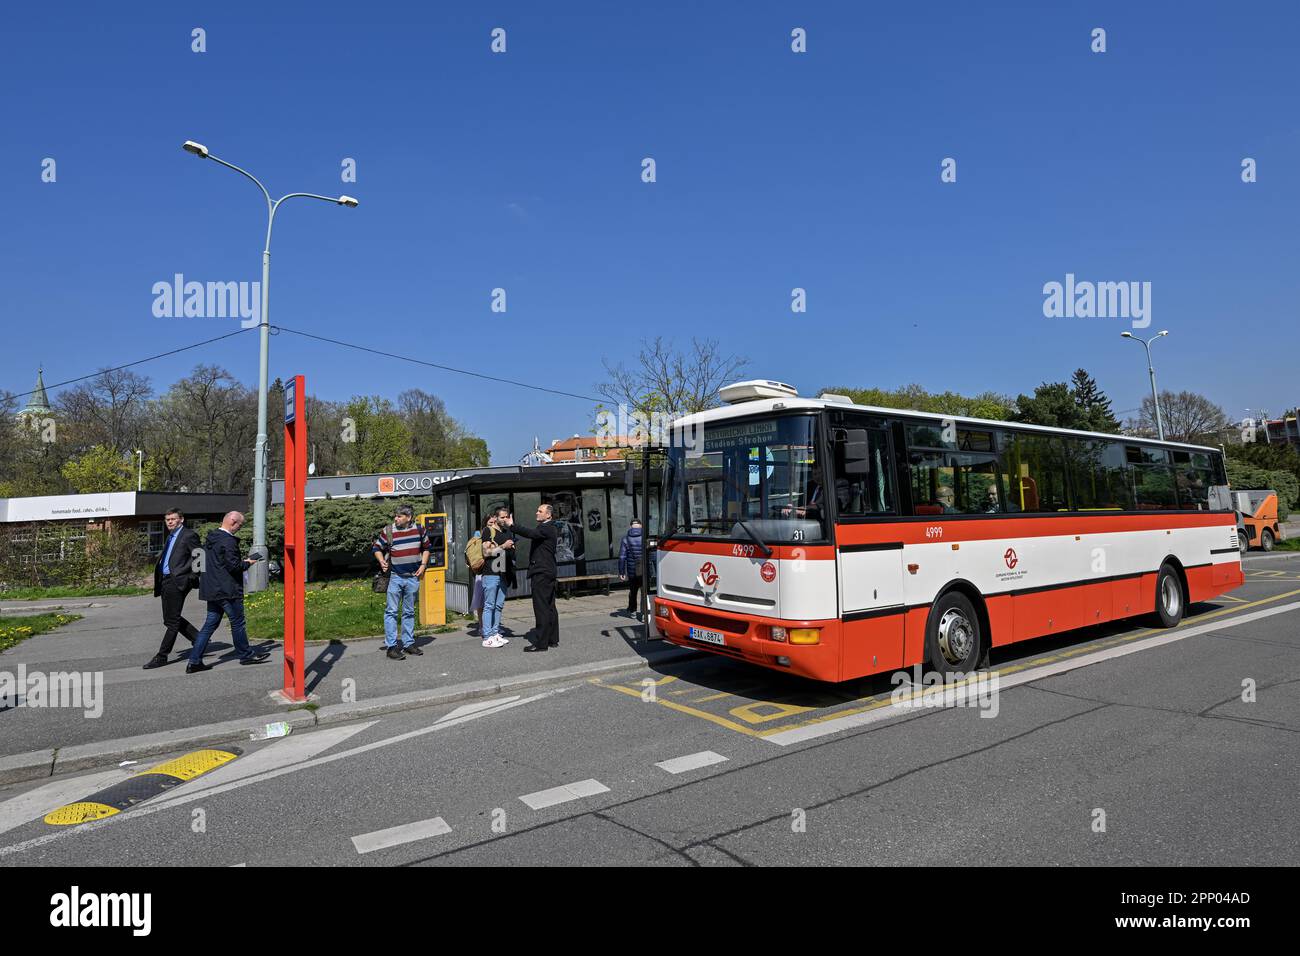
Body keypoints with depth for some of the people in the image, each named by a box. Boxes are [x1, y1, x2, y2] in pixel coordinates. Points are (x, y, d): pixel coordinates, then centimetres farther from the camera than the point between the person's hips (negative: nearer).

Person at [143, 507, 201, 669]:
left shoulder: (188, 535, -7)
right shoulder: (171, 536, 20)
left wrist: (191, 579, -13)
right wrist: (158, 581, 14)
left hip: (177, 581, -10)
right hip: (165, 581, 10)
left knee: (172, 621, -3)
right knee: (171, 619, 12)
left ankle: (161, 656, 2)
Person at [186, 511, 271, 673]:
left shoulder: (210, 538, 13)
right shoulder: (228, 541, -18)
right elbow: (233, 565, -21)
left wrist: (242, 561, 16)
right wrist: (247, 563, -3)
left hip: (212, 589, 9)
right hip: (227, 590, -9)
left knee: (210, 624, 11)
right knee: (237, 623, 5)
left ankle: (194, 661, 8)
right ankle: (246, 654, 18)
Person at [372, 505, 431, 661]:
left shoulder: (419, 530, 2)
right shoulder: (388, 531, -5)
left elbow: (426, 547, 14)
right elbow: (376, 548, 6)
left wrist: (423, 565, 3)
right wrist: (382, 562, -11)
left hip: (413, 578, 3)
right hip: (395, 577, -3)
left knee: (409, 612, 12)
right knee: (392, 611, -3)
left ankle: (409, 643, 21)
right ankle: (391, 646, 2)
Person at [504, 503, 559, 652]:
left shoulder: (546, 529, -13)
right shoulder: (551, 529, 20)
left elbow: (530, 533, -29)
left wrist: (512, 526, -28)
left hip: (541, 572, -11)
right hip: (549, 572, 11)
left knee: (541, 608, -8)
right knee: (550, 607, 12)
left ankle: (540, 642, -7)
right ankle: (553, 639, 18)